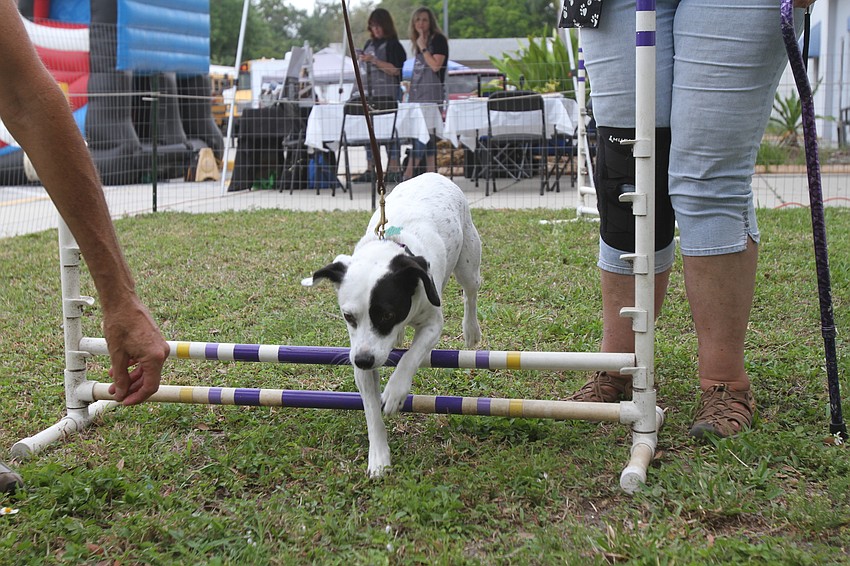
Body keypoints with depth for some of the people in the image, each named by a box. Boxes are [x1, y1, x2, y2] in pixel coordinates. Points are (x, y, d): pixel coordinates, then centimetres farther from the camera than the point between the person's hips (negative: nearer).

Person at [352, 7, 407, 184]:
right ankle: (370, 169, 9)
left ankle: (394, 170, -7)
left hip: (388, 93, -7)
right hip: (369, 93, 7)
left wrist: (374, 60, -17)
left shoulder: (393, 45, -3)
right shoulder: (369, 43, 18)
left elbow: (395, 70, -13)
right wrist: (361, 60, 9)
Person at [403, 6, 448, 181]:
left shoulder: (438, 39, -4)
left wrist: (423, 47, -11)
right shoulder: (419, 43, 18)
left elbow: (436, 65, -16)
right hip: (418, 95, 8)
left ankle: (407, 176, -15)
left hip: (432, 95, -8)